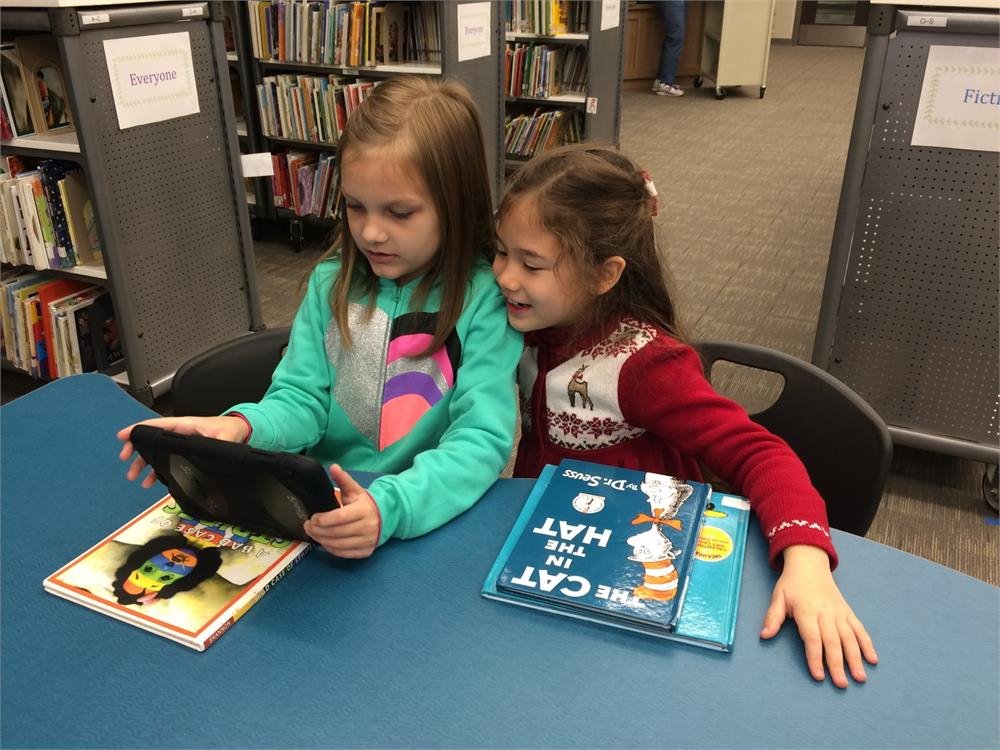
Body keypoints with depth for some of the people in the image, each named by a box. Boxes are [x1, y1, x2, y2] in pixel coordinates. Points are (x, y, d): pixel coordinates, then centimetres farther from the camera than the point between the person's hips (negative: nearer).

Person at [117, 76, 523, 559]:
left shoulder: (487, 299, -11)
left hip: (433, 519, -1)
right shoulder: (331, 283, 3)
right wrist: (242, 426, -19)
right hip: (319, 509, 2)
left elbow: (482, 439, -18)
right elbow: (302, 400, 3)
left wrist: (390, 506, -35)